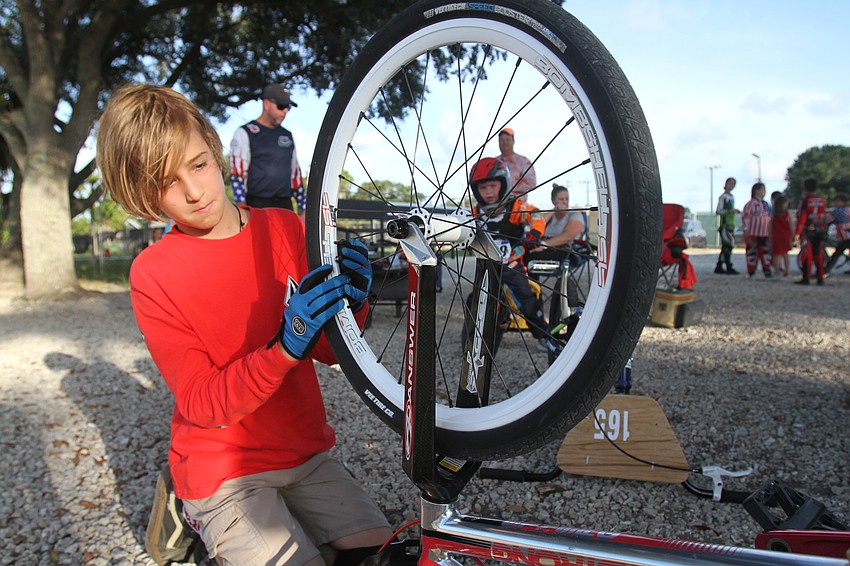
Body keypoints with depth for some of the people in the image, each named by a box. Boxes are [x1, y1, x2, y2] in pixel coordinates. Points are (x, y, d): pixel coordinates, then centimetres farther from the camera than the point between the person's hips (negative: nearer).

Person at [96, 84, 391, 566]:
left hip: (307, 451, 3)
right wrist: (285, 346, -33)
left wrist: (352, 304, -22)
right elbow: (203, 405, -16)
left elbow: (329, 350, 0)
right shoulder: (153, 275, -11)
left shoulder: (285, 227, -2)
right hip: (224, 470, -3)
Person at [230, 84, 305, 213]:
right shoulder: (245, 133, 0)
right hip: (257, 206, -5)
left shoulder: (287, 135, 18)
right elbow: (237, 173, -7)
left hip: (285, 205, 6)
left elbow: (295, 172, 22)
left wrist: (303, 207, 17)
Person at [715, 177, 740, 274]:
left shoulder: (731, 197, 19)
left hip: (730, 225, 9)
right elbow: (718, 211, -14)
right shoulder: (723, 197, -7)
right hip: (724, 225, -9)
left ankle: (719, 267, 14)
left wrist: (735, 211, 11)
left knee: (726, 247, 9)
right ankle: (729, 268, -12)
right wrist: (729, 211, -26)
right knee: (728, 246, -13)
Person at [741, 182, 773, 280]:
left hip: (764, 234, 7)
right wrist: (746, 229, -17)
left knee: (766, 252, 7)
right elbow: (745, 216, -13)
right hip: (753, 234, -7)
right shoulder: (751, 203, -9)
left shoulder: (766, 204, 14)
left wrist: (770, 231, 19)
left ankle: (767, 272, 12)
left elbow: (769, 218, 21)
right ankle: (751, 273, 6)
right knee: (752, 252, -2)